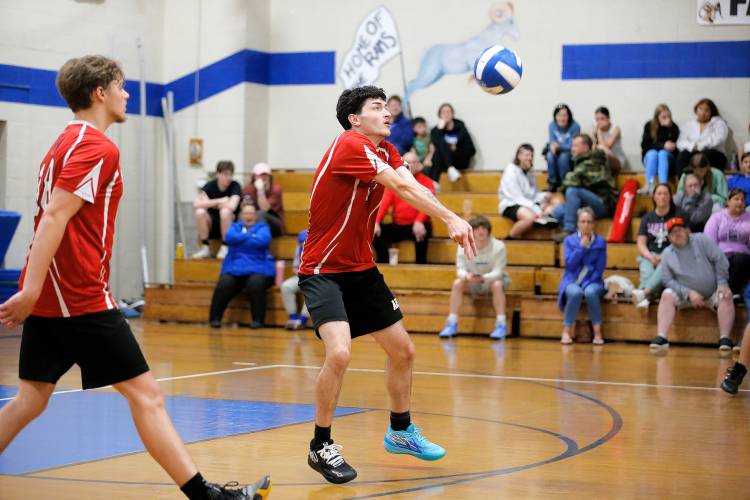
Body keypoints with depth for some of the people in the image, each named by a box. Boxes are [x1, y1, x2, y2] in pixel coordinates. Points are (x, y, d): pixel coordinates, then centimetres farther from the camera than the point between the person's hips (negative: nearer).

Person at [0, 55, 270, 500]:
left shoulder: (67, 142, 17)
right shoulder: (97, 147, -12)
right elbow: (55, 216, -21)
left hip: (47, 297, 9)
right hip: (82, 298, -9)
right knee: (146, 394, -5)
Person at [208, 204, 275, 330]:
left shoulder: (262, 227, 13)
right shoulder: (235, 227, 21)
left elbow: (263, 241, -9)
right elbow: (230, 237, -2)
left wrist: (240, 239, 0)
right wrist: (251, 236, -2)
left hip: (258, 269, -2)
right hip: (234, 269, 2)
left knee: (255, 283, -34)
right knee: (223, 284, -28)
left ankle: (258, 320, -23)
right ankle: (215, 318, -15)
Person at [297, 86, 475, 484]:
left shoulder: (386, 151, 5)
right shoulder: (350, 145, -19)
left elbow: (413, 187, -13)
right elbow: (402, 188, -29)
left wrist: (452, 222, -32)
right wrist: (450, 219, -35)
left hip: (361, 268, 9)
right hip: (323, 271, -9)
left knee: (402, 351, 14)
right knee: (339, 353, -25)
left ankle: (400, 431, 36)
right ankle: (321, 447, -6)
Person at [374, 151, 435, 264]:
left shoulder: (426, 182, 2)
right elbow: (385, 202, 0)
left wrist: (419, 222, -36)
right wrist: (376, 222, -19)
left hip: (416, 225, -4)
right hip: (398, 226, 4)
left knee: (421, 233, -36)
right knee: (376, 233, -16)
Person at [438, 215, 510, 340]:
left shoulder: (498, 246, -20)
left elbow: (497, 272, -24)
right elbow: (460, 269, -15)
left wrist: (483, 277, -45)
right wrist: (467, 276, -40)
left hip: (492, 279, -2)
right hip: (471, 283, 2)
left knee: (497, 284, -35)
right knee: (457, 283, -26)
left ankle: (501, 325, -32)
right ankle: (452, 324, -22)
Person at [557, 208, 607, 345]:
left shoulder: (600, 242, 2)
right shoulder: (569, 240, 3)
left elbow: (600, 269, -1)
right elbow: (569, 264, -8)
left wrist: (587, 283, -13)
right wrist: (582, 246, -14)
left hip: (592, 282, 0)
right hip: (572, 281, 0)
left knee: (590, 292, -36)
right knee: (575, 292, -36)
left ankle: (597, 333, -26)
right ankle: (566, 332, -25)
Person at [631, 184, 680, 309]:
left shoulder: (678, 217, 12)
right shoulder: (647, 218, 20)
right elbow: (641, 244, 12)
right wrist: (650, 257, -11)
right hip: (650, 256, 2)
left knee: (664, 267, -39)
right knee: (647, 271, -35)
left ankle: (644, 293, -60)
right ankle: (645, 298, -60)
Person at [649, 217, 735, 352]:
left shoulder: (701, 241, -5)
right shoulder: (667, 254, 1)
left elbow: (720, 261, -7)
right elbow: (668, 280, -4)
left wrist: (722, 284, -16)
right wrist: (689, 293, -16)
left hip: (712, 294, -1)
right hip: (685, 295, 1)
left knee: (725, 297, -30)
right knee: (667, 295, -25)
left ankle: (724, 339, -34)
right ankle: (661, 337, -35)